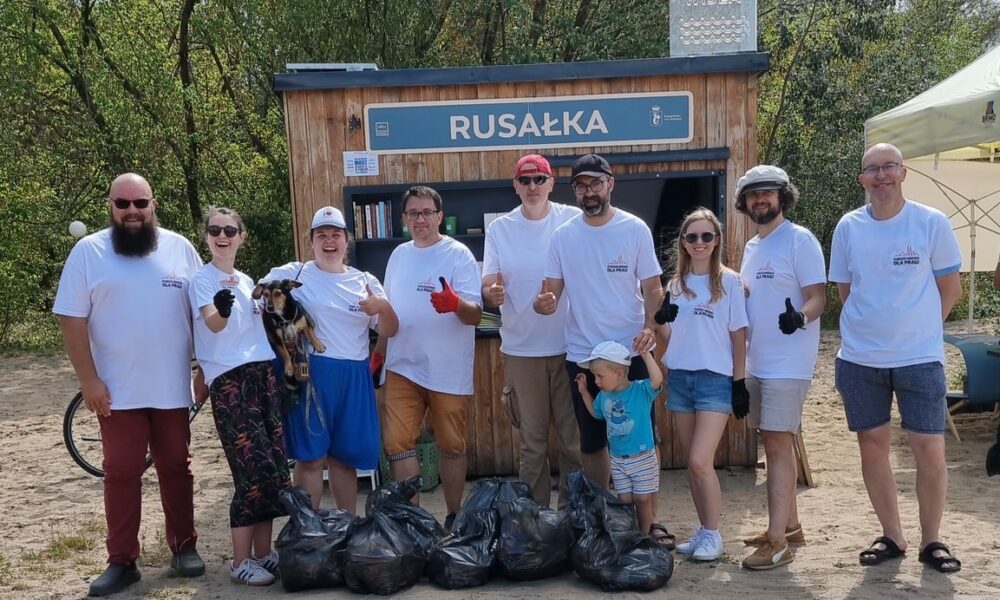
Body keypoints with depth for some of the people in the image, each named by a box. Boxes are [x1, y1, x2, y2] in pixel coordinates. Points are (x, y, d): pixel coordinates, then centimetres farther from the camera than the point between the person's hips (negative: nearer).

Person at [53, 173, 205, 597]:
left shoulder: (180, 248, 2)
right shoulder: (88, 251, -2)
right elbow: (71, 319, -4)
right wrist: (88, 380, -9)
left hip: (172, 387, 1)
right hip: (117, 390, -1)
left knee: (175, 468, 11)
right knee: (121, 473, 5)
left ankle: (183, 546, 24)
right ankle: (122, 562, 16)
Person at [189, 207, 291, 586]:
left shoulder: (247, 281, 17)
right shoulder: (202, 280, -4)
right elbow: (213, 324, -24)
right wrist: (222, 309, -44)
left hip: (263, 374, 7)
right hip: (229, 380, -7)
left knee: (274, 468, 6)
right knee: (254, 470, -11)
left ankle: (263, 552, 18)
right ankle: (241, 561, 0)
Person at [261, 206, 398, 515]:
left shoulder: (366, 282, 9)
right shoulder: (292, 274, 2)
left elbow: (389, 331, 6)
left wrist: (384, 307, -15)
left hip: (353, 377, 3)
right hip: (310, 372, -3)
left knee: (344, 455, 12)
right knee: (310, 456, -2)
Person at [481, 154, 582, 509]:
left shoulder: (574, 220, -1)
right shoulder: (499, 229, 4)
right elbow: (487, 285, 0)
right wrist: (492, 293, -23)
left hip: (570, 345, -1)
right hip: (521, 348, 1)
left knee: (573, 434, 7)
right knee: (532, 439, 10)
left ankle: (572, 510, 22)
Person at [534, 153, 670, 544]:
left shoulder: (635, 229, -3)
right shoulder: (563, 236, 3)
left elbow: (652, 289, -2)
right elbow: (551, 290, 3)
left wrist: (650, 325, -21)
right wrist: (543, 303, -21)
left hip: (632, 352, -2)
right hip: (582, 355, 2)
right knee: (592, 443, 12)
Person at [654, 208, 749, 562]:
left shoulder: (729, 281, -2)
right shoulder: (675, 284, 10)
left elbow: (739, 335, -2)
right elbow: (667, 339, 11)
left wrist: (740, 383, -5)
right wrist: (661, 321, -11)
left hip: (716, 379, -4)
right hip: (680, 378, 5)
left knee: (700, 461, -10)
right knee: (692, 462, 9)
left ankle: (712, 535, 6)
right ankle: (703, 530, 22)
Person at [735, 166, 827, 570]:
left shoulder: (800, 240, -8)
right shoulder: (751, 247, 15)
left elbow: (817, 297, -15)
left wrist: (799, 317, -34)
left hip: (788, 364, -8)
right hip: (756, 362, 8)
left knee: (778, 446, -9)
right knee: (775, 444, 14)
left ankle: (777, 542, -6)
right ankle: (789, 524, 27)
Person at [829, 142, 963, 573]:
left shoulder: (932, 222, -4)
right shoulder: (848, 227, 1)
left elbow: (950, 289, 3)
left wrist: (917, 329, 3)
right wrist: (872, 329, 6)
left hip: (919, 357, -2)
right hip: (860, 359, 2)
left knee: (930, 452, -2)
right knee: (872, 446, 9)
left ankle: (931, 540, 18)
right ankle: (892, 536, 24)